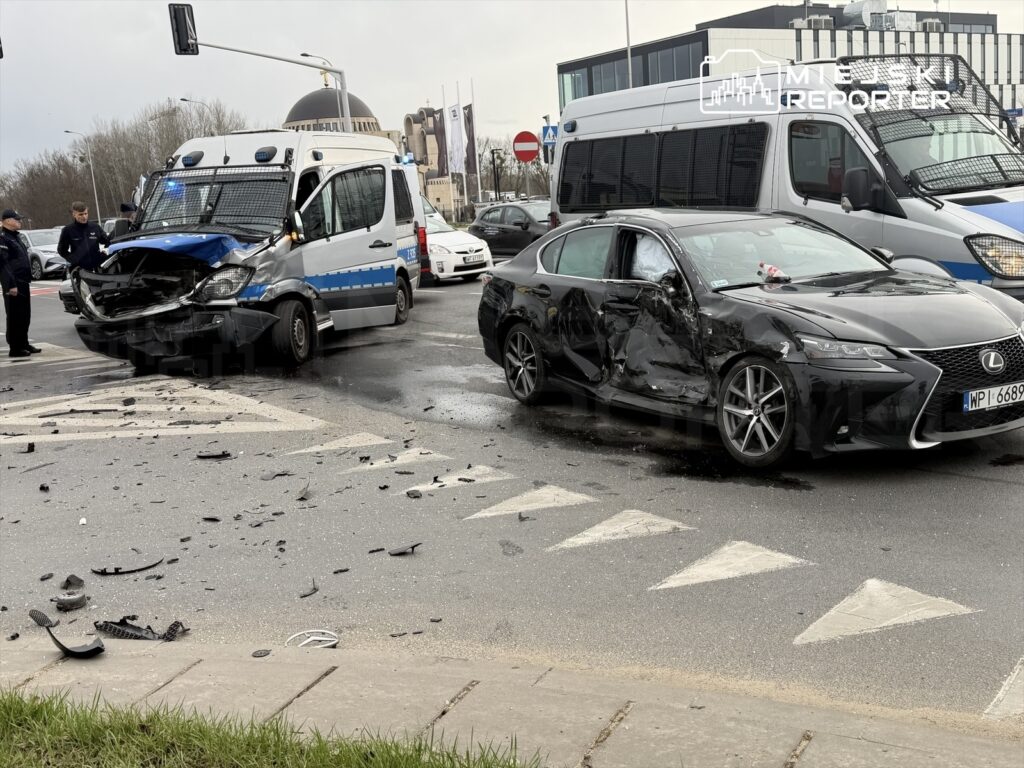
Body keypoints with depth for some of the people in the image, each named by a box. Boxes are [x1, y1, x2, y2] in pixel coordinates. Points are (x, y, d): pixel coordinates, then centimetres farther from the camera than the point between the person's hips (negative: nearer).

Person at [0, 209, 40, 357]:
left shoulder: (15, 237, 19)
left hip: (23, 283, 10)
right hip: (14, 284, -10)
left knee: (25, 316, 14)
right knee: (15, 317, -6)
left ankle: (24, 344, 23)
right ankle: (15, 348, -2)